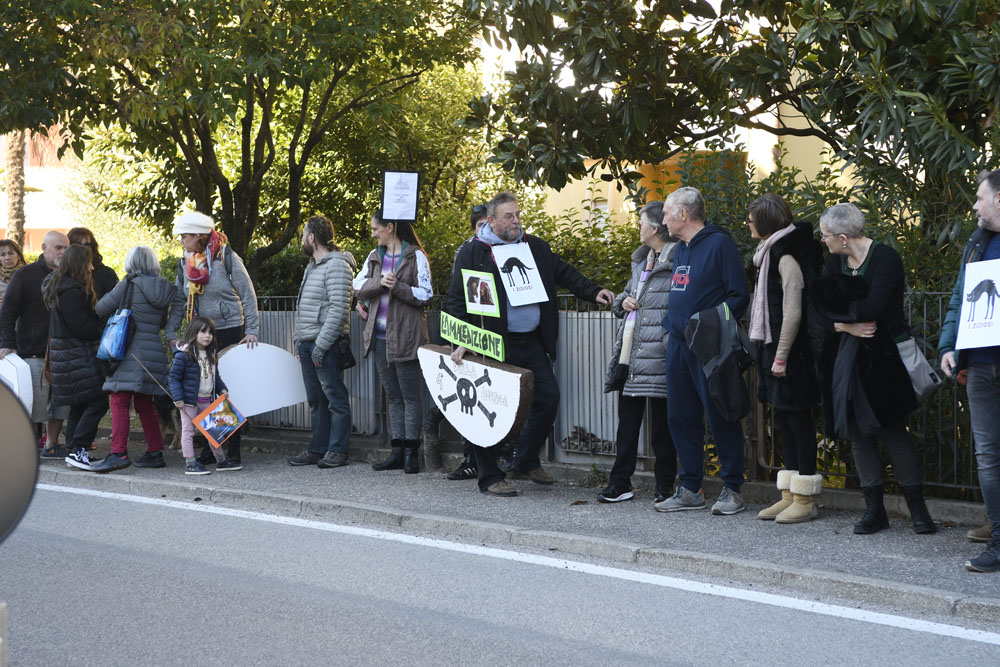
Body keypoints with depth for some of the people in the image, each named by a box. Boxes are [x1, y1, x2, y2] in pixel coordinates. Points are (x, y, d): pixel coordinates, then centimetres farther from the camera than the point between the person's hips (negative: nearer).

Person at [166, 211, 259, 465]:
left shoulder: (227, 258, -9)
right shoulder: (186, 264, 8)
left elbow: (248, 294, -6)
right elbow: (179, 302, 12)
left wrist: (251, 330, -11)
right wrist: (171, 334, 4)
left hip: (229, 331, -5)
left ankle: (233, 451, 2)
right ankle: (208, 449, 15)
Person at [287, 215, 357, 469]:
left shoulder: (337, 266, -12)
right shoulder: (312, 266, 19)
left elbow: (339, 310, -19)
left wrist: (321, 345, -20)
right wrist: (298, 340, 16)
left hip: (326, 345, -10)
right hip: (308, 344, 10)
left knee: (335, 398, -4)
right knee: (316, 400, 12)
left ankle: (337, 450, -2)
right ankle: (318, 449, 17)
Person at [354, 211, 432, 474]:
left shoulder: (415, 256, -5)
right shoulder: (374, 257, 14)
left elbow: (425, 295, -9)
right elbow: (359, 287, 5)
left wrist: (397, 287, -19)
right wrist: (380, 283, -13)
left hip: (405, 336, -7)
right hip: (379, 336, 7)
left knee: (410, 395, -3)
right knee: (392, 396, 9)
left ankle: (410, 452, -1)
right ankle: (397, 452, 12)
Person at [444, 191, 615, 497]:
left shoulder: (536, 247, 12)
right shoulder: (473, 252, -3)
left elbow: (565, 274, 19)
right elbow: (456, 300, -4)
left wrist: (593, 293, 4)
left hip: (533, 343, 6)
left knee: (548, 398, 6)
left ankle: (526, 461, 24)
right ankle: (490, 477, 8)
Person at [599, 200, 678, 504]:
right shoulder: (640, 259, 18)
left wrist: (672, 343, -23)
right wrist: (623, 301, 8)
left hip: (658, 354, -8)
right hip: (630, 354, 9)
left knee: (661, 423, 0)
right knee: (627, 420, 11)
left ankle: (665, 486, 9)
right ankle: (620, 484, 16)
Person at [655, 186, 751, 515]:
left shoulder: (719, 244, -9)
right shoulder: (680, 250, 16)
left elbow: (739, 296, -11)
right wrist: (671, 325, 12)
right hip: (678, 345, 8)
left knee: (720, 417, -4)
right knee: (680, 417, 9)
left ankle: (732, 490, 4)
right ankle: (690, 490, 16)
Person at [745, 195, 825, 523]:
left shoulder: (786, 256, -14)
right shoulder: (772, 252, 15)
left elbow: (793, 311, -20)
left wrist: (781, 356, -19)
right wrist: (771, 353, 14)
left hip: (790, 349, -10)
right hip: (774, 348, 10)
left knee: (797, 418, -4)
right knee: (784, 418, 12)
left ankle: (805, 499, 1)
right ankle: (790, 495, 17)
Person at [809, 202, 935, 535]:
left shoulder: (884, 258, -11)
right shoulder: (836, 262, 10)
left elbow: (873, 306, -22)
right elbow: (817, 311, 3)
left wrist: (838, 312, -9)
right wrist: (847, 325, -14)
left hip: (881, 357, -6)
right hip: (845, 358, 7)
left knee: (892, 431, -6)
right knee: (858, 432, 5)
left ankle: (917, 508, 3)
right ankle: (874, 510, 11)